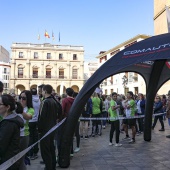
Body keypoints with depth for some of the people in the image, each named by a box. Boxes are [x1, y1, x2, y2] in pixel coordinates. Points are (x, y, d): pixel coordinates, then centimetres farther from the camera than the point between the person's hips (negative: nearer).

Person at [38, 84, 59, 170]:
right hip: (52, 129, 9)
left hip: (45, 129, -9)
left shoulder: (45, 102, -18)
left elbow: (42, 117, -20)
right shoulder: (54, 101, 8)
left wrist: (39, 128, -11)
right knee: (51, 149, 18)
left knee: (45, 151, -1)